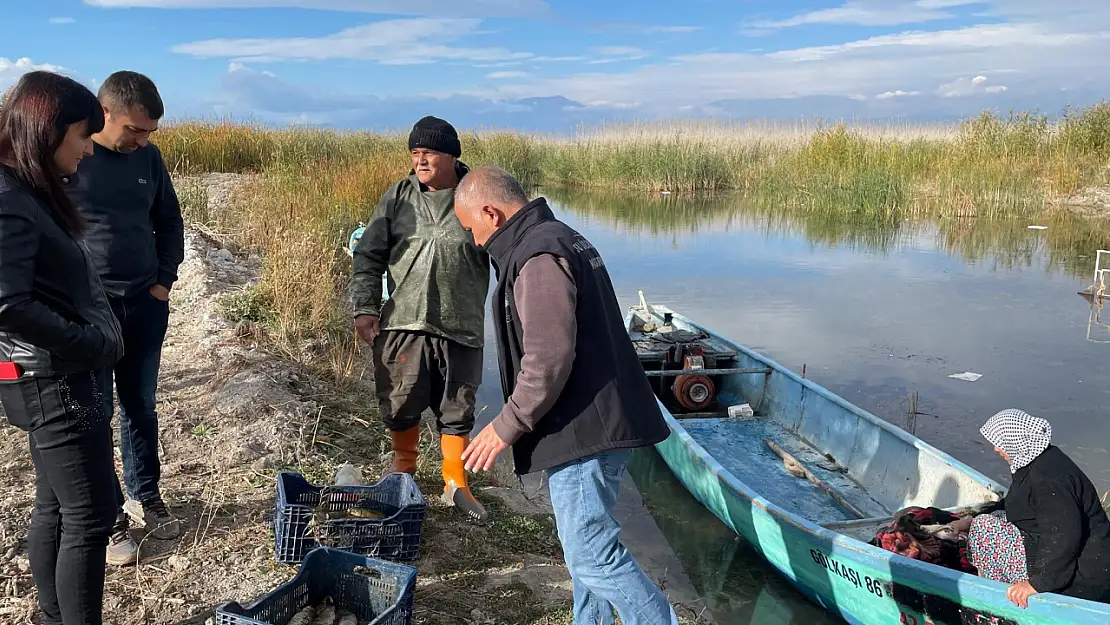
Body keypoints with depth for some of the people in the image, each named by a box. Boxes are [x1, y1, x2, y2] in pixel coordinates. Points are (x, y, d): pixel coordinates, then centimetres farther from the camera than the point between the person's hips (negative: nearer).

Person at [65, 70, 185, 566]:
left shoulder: (148, 157, 4)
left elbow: (169, 223, 14)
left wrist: (164, 282, 7)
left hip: (145, 303, 4)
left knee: (140, 406, 15)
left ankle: (145, 496, 30)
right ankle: (107, 518, 17)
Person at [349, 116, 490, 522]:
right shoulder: (399, 198, 4)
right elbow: (368, 255, 5)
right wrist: (364, 308, -5)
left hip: (460, 328, -1)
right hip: (402, 324, 1)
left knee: (457, 411, 8)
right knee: (400, 406, 12)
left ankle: (455, 485, 25)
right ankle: (404, 467, 37)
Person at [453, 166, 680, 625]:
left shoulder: (538, 257, -18)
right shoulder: (561, 238, 17)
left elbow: (548, 361, -24)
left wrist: (506, 427, -14)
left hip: (582, 430, -11)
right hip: (595, 423, 11)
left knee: (593, 555, -5)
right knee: (587, 543, 20)